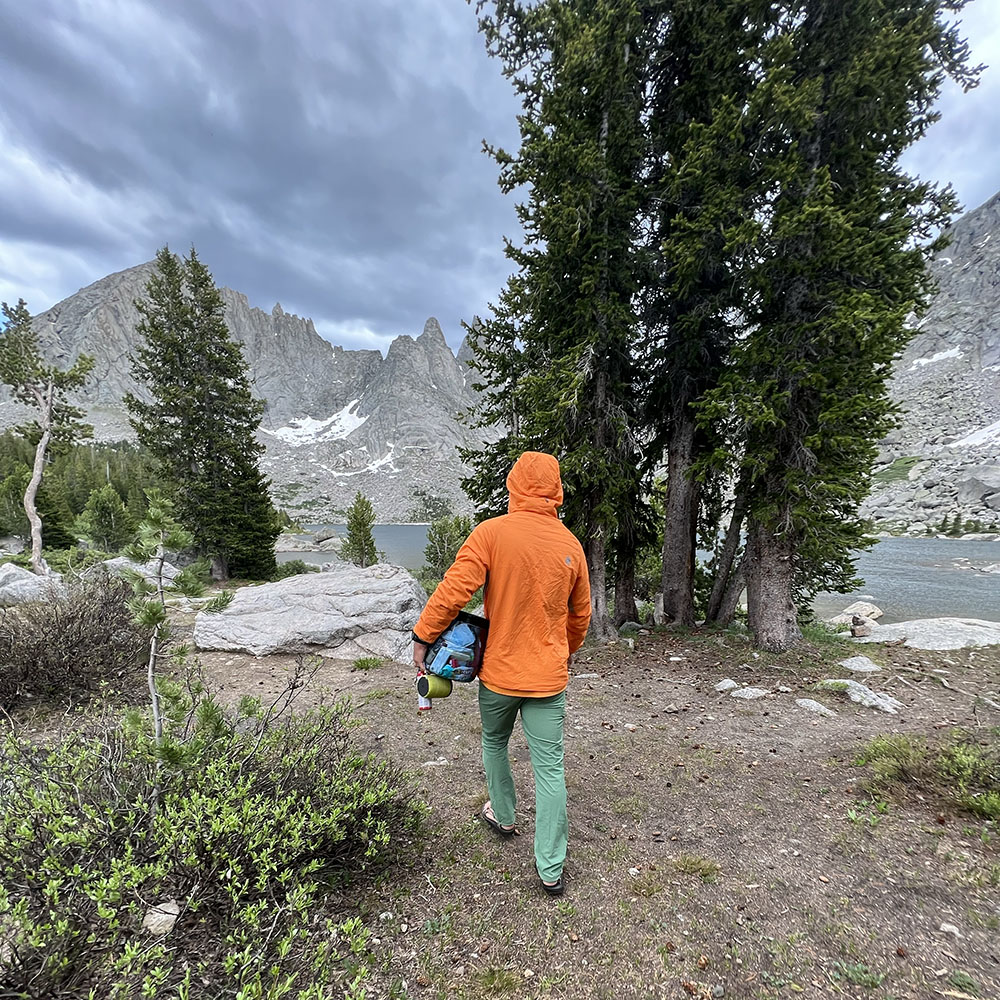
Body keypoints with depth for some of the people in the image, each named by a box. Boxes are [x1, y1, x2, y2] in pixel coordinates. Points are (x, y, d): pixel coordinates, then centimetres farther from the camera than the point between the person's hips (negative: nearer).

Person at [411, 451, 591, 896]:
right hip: (549, 676, 2)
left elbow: (453, 591, -19)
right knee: (549, 766, 11)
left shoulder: (491, 532, -15)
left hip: (499, 671, -2)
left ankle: (503, 815, 46)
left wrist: (422, 635, -5)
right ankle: (551, 870, 21)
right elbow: (580, 615, 10)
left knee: (494, 742, 26)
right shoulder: (571, 544, -1)